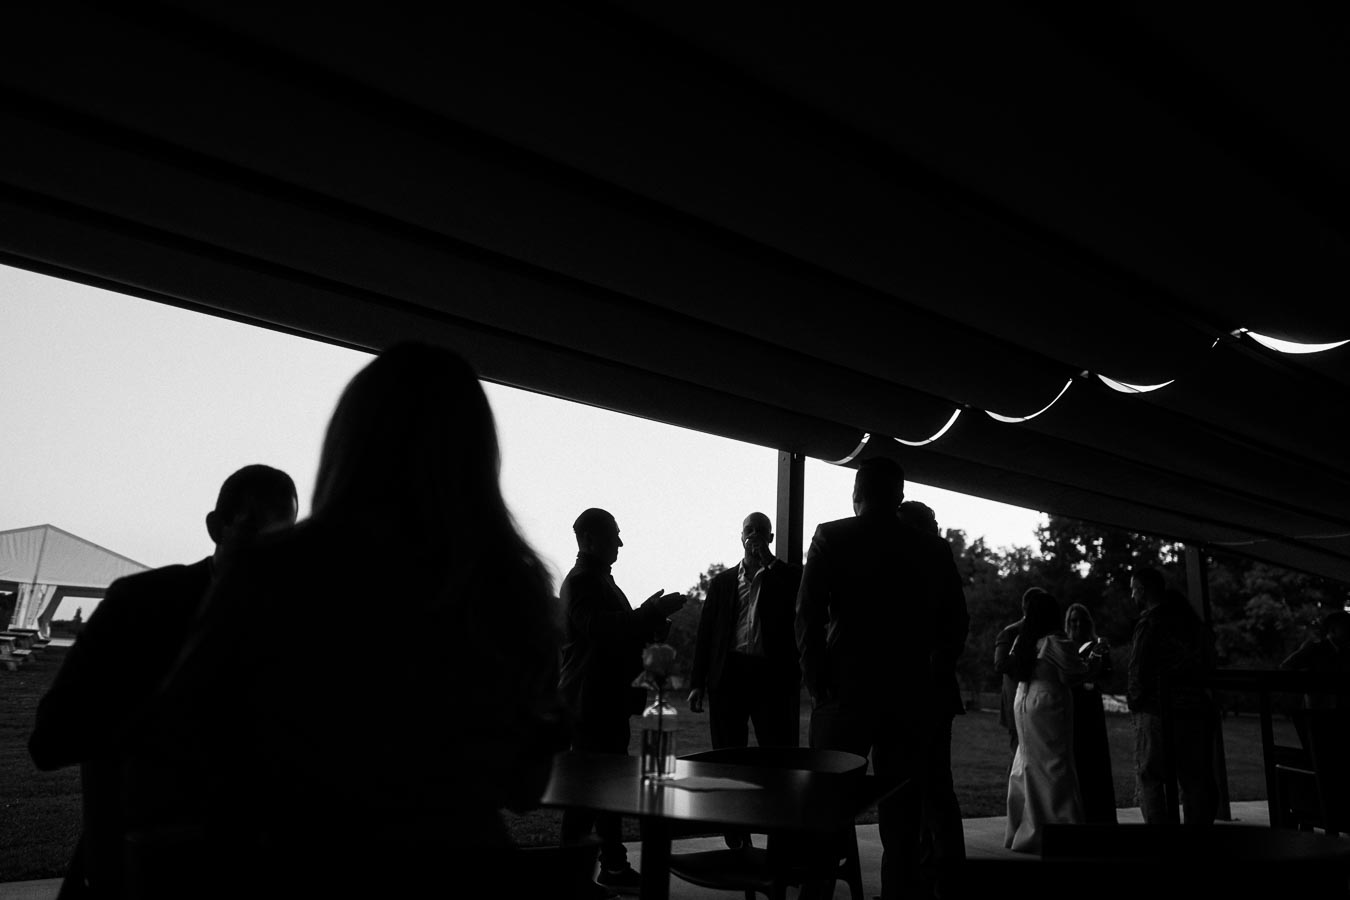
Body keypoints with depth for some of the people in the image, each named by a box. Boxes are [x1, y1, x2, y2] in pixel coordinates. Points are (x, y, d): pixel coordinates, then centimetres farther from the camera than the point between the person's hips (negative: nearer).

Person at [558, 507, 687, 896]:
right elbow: (602, 629, -25)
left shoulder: (602, 581, 18)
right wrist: (654, 613, -24)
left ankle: (614, 866, 23)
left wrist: (652, 620, 3)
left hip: (610, 701, 10)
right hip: (590, 703, -10)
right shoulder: (580, 583, -13)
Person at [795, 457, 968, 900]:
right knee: (901, 818, 12)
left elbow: (809, 614, -9)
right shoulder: (934, 549, 6)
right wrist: (928, 681, 12)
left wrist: (817, 681, -2)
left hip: (845, 693, -2)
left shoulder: (831, 537, -3)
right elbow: (956, 624, 6)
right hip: (910, 698, 3)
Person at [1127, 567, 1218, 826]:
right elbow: (1209, 664, 16)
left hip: (1158, 710, -7)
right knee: (1195, 778, 13)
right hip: (1196, 708, 7)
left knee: (1149, 777, 1)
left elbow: (1138, 669, -13)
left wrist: (1134, 701, -1)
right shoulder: (1190, 618, 11)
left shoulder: (1149, 623, -12)